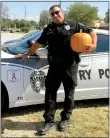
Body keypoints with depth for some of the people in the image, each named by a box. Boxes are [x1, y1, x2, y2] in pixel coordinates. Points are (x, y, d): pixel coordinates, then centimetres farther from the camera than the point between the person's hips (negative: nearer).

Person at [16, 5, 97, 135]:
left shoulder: (74, 25, 7)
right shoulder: (48, 29, 16)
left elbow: (91, 32, 8)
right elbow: (38, 43, 23)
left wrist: (93, 44, -10)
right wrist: (27, 54, 27)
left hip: (70, 66, -2)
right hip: (54, 66, 3)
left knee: (69, 93, 7)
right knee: (50, 92, 2)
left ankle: (65, 118, 24)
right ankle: (49, 120, 13)